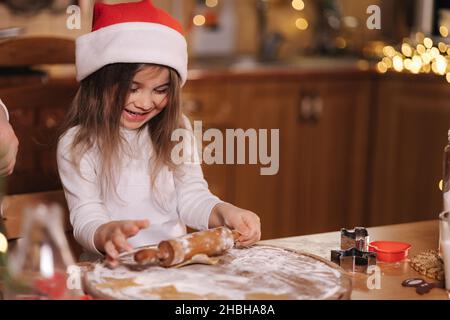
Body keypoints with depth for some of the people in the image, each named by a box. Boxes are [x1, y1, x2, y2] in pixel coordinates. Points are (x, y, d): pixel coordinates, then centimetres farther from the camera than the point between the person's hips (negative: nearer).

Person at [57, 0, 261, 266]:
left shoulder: (176, 130, 8)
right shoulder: (77, 145, -5)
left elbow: (191, 197, 6)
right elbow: (86, 219, -10)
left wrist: (225, 213, -15)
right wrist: (107, 234, -34)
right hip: (112, 266, -1)